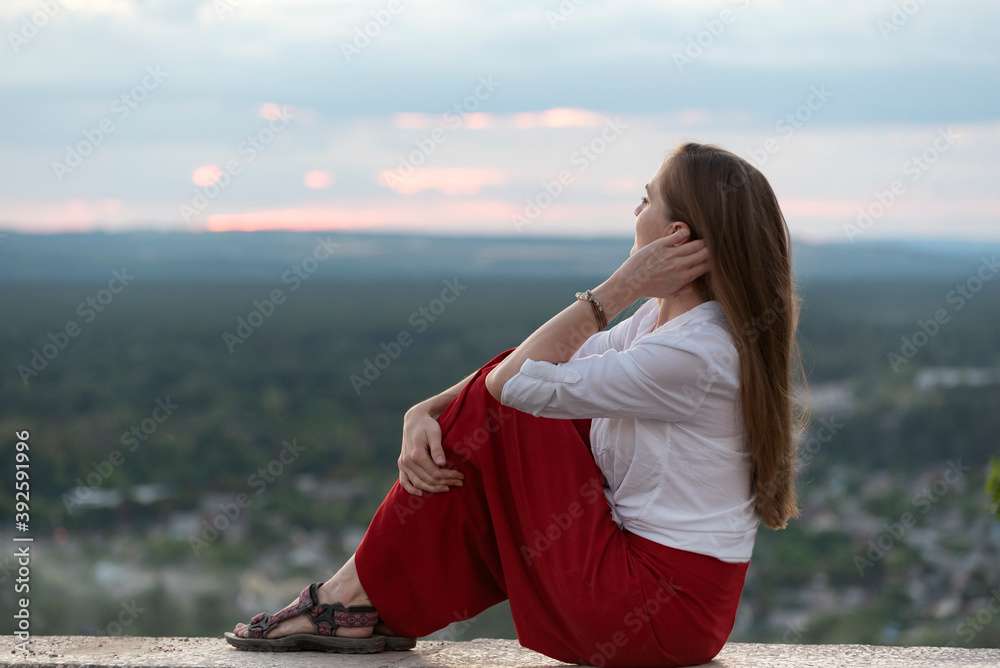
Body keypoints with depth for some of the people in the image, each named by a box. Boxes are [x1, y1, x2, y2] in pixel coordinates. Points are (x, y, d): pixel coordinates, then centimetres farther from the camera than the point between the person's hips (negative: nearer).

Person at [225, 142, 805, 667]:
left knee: (495, 409, -5)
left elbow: (515, 381, -18)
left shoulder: (694, 353, -22)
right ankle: (379, 605, 8)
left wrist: (620, 288, -15)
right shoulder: (666, 316, 8)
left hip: (659, 613, -9)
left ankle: (367, 599, 5)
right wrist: (426, 412, -7)